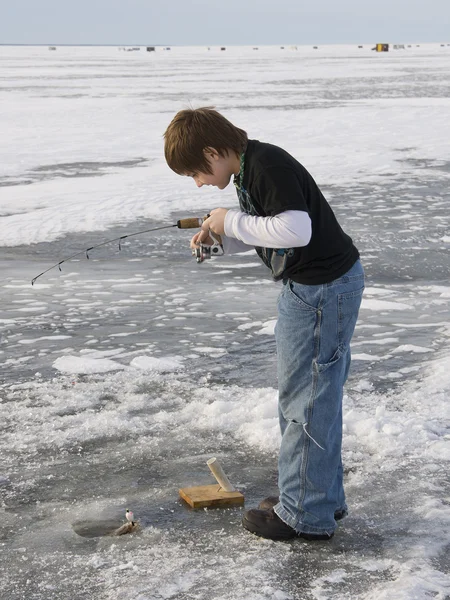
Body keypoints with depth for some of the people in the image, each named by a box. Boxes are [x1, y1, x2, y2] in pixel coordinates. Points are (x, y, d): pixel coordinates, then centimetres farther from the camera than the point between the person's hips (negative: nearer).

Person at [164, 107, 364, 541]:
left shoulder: (269, 166, -21)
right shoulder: (248, 169, 10)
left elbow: (296, 229, -31)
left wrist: (233, 221, -20)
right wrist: (221, 238, 4)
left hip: (323, 289, -11)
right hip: (307, 288, 11)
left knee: (305, 399, -3)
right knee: (315, 394, 19)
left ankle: (306, 514, 9)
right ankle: (323, 496, 33)